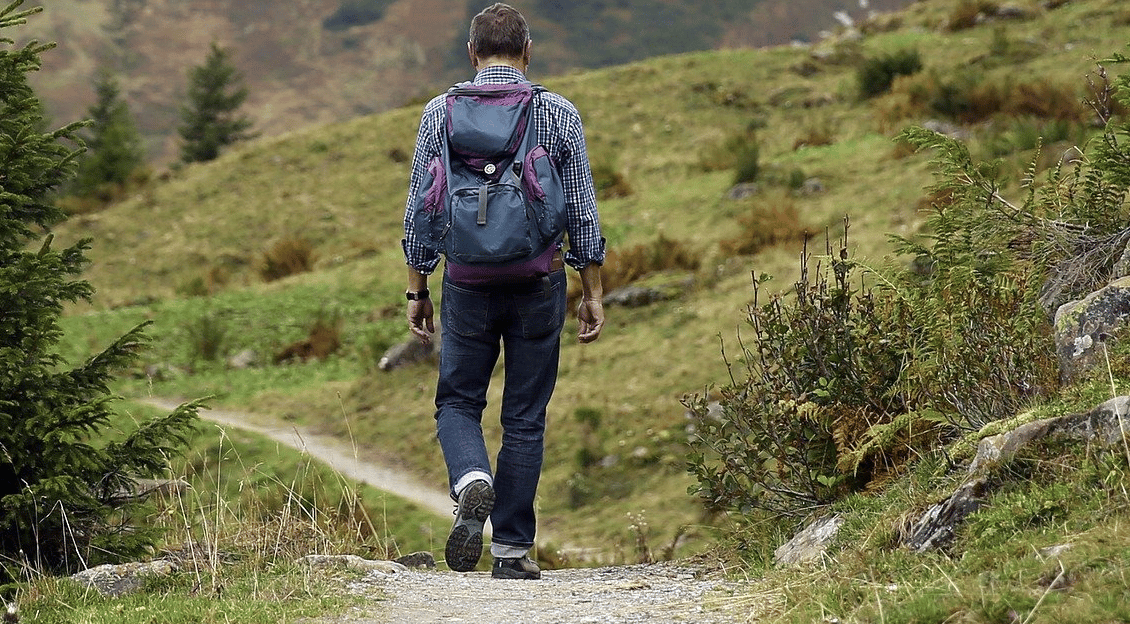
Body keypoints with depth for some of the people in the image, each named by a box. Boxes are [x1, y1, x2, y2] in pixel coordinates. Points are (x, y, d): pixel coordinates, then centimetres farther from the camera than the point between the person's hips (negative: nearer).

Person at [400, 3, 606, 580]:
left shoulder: (440, 112, 0)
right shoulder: (559, 114, -1)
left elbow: (420, 209, 2)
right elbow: (582, 211, 0)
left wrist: (417, 290, 9)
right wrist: (593, 291, 7)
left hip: (468, 283, 0)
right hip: (540, 280, 0)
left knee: (458, 402, 15)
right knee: (525, 417, 9)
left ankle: (472, 481, -16)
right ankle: (512, 549, 9)